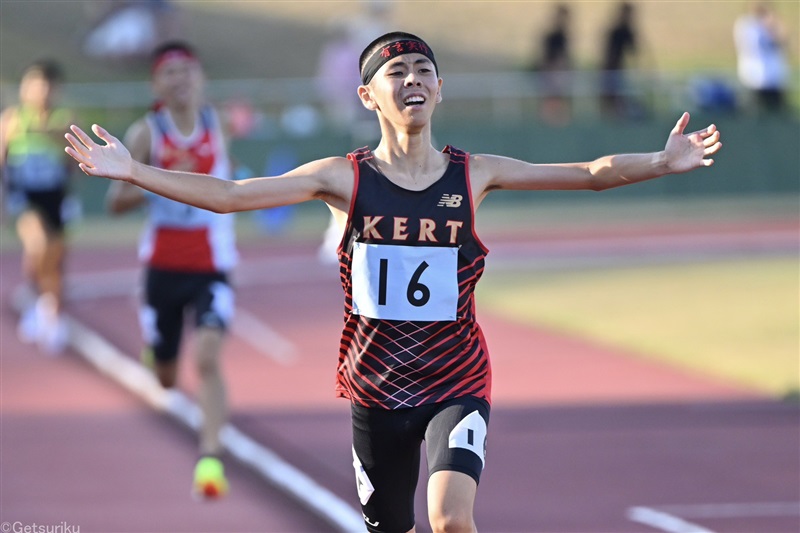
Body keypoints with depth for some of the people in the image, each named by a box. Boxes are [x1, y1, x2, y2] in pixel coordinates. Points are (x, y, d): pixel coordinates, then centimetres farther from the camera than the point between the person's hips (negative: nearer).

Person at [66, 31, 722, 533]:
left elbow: (588, 173, -3)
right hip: (376, 389, 1)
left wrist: (659, 162, -18)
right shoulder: (344, 178, -4)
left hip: (456, 383, -1)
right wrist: (133, 173, -18)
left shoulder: (473, 174, -2)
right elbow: (231, 195, -9)